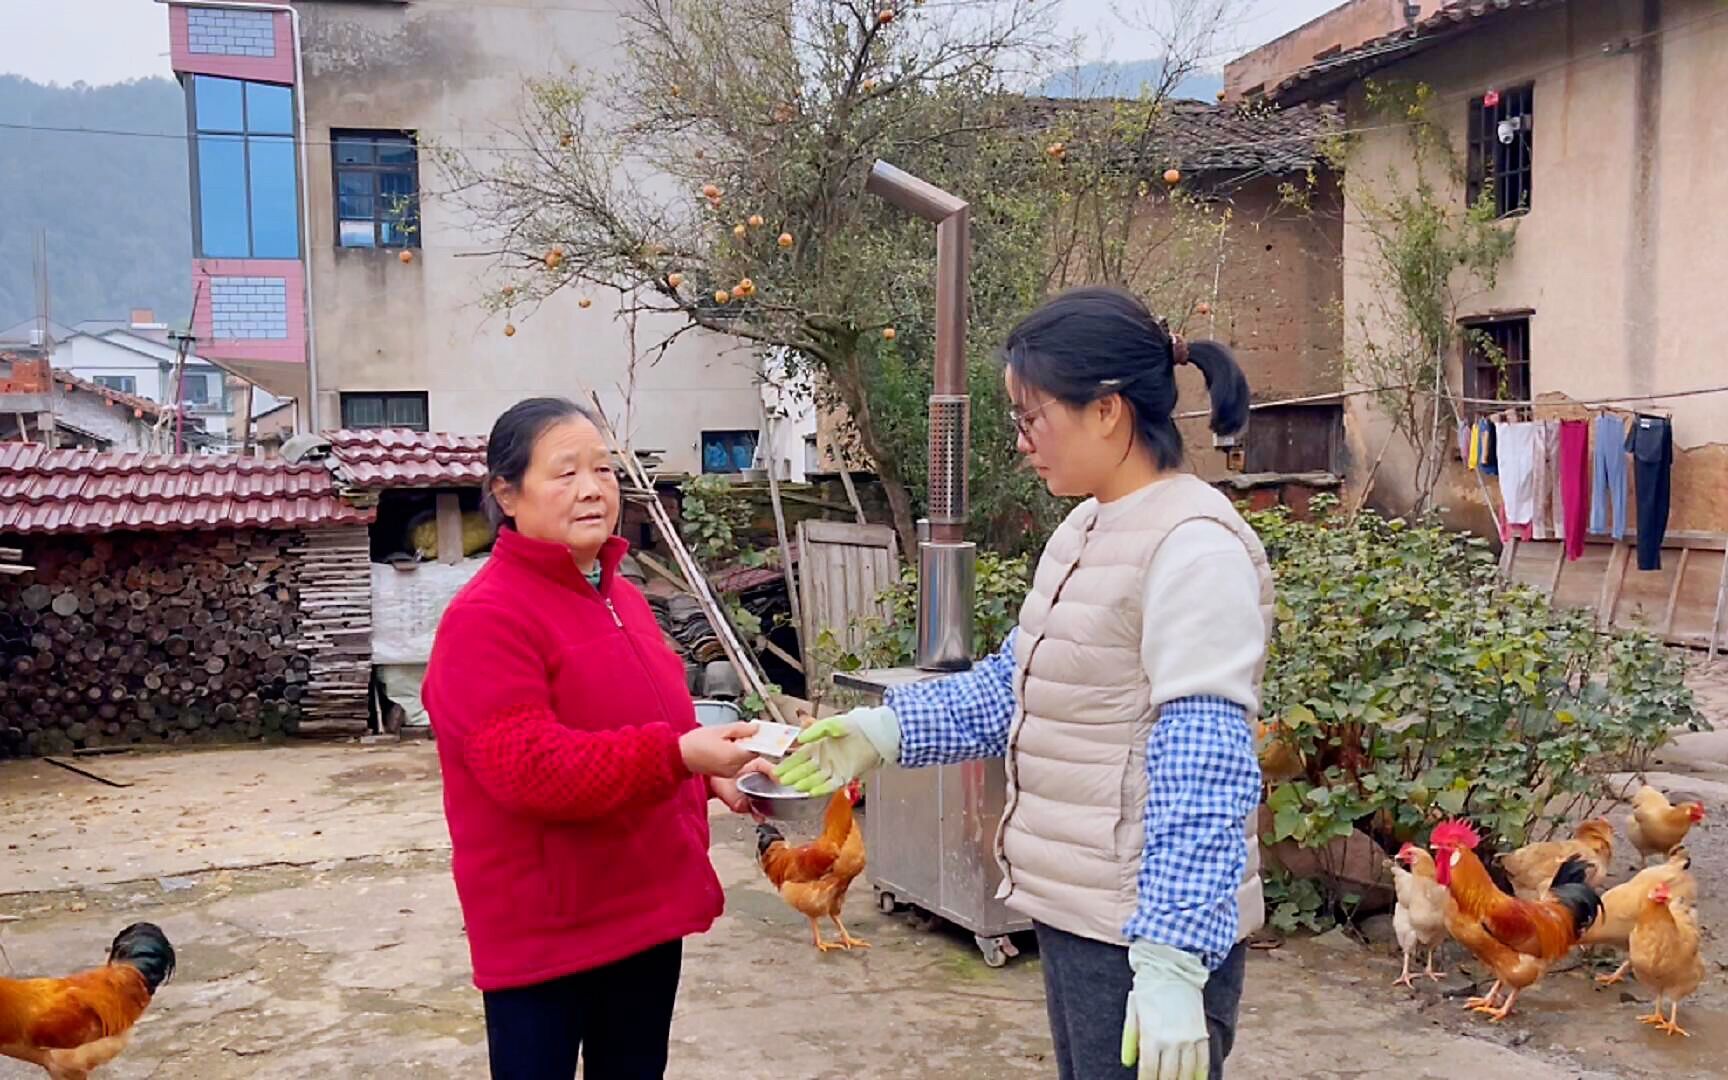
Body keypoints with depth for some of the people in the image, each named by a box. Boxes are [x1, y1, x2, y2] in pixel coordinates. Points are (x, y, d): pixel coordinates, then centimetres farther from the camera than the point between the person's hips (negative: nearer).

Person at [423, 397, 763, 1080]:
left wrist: (710, 773, 6)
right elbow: (526, 767, -27)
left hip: (646, 911, 8)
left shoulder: (620, 596, 11)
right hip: (544, 931, -8)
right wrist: (680, 754, -34)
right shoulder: (487, 617, -17)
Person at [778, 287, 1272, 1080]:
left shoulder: (1194, 546, -20)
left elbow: (1203, 774, -24)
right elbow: (1017, 685, 16)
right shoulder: (1084, 532, 9)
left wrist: (1170, 960, -26)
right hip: (1076, 913, 9)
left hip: (1148, 927, -9)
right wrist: (887, 729, 4)